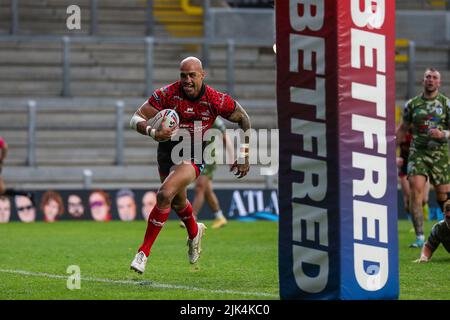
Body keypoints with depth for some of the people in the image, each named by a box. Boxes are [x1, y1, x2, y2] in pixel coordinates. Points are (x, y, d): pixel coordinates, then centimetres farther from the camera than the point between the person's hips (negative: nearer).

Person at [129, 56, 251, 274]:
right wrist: (153, 132, -39)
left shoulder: (215, 100, -18)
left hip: (193, 157, -4)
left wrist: (244, 154, -1)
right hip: (167, 151, 4)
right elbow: (136, 119, -17)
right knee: (177, 202, 23)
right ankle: (194, 232, 58)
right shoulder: (168, 94, -17)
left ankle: (144, 252, -16)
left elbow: (243, 118, 0)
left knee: (165, 194, -26)